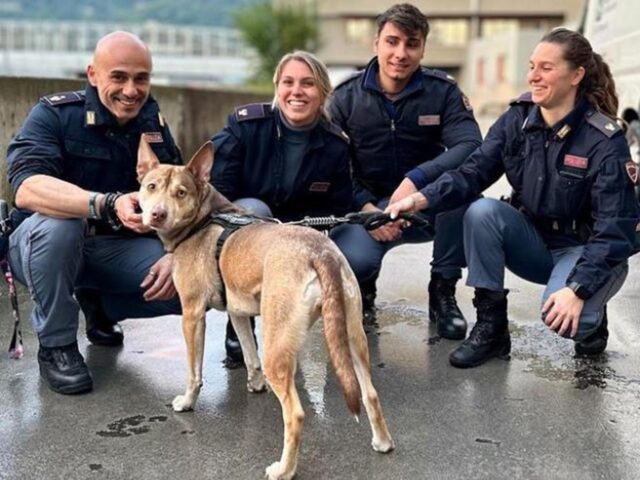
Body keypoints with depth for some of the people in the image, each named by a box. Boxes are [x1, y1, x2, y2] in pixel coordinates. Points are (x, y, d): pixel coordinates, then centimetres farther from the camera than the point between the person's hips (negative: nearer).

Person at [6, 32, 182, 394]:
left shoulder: (154, 123, -1)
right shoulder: (54, 114, -17)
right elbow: (26, 188, -34)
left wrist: (175, 255, -19)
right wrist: (109, 205, -49)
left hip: (120, 248, 4)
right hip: (44, 244, -4)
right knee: (57, 223, -37)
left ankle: (99, 305, 12)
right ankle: (55, 345, -14)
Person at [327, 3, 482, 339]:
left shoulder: (442, 91, -6)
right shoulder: (346, 97, -3)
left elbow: (472, 146, -21)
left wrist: (416, 179, -35)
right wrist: (366, 208, -22)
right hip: (369, 207, -1)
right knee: (348, 260, -33)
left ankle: (443, 291, -13)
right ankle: (363, 287, 10)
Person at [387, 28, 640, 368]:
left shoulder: (605, 141, -19)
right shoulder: (517, 119, -7)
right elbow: (473, 172, -12)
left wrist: (577, 290, -34)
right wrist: (421, 199, -31)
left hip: (587, 250, -4)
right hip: (533, 240, 4)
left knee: (564, 317, -34)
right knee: (481, 211, -26)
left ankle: (591, 320, 6)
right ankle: (491, 329, -14)